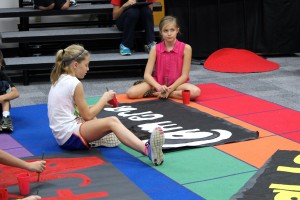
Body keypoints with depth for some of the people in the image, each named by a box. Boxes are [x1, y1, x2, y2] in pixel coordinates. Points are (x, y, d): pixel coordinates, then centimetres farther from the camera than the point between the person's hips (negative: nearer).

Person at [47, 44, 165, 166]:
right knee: (112, 122, -24)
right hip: (69, 136, -10)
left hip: (61, 136, 10)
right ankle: (146, 150, -46)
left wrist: (102, 103, 14)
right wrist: (104, 99, 6)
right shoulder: (74, 84, -11)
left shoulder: (59, 80, 17)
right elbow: (88, 116, -7)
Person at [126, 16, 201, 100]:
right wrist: (159, 87, -25)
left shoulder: (186, 48, -7)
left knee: (195, 92, -35)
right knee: (131, 93, -24)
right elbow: (147, 75, -7)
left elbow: (184, 75, -8)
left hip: (177, 83, 1)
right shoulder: (155, 49, -2)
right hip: (158, 83, 0)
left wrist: (169, 89, -20)